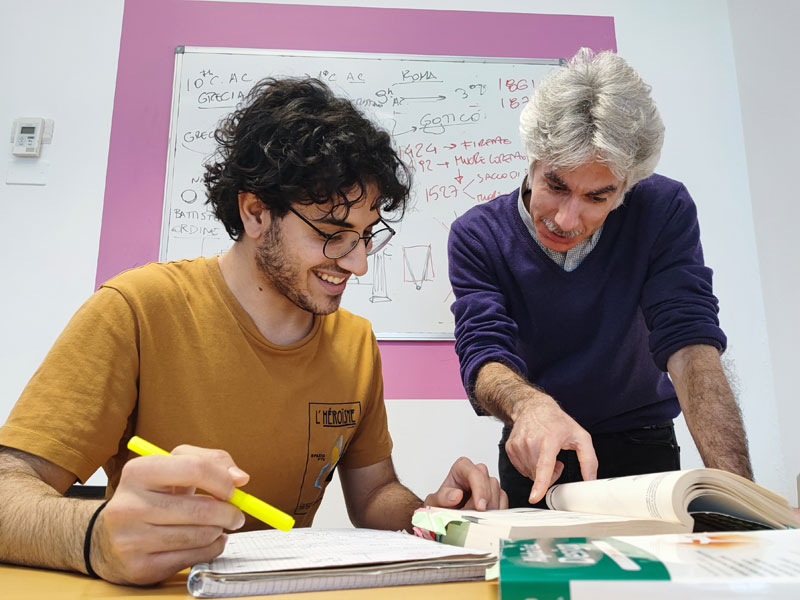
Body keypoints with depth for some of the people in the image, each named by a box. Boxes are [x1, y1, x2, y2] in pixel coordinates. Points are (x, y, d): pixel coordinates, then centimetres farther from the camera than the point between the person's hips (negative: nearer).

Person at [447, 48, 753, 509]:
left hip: (642, 449, 2)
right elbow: (484, 352, -23)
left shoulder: (664, 210, -14)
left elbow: (690, 342, -22)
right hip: (537, 456, -2)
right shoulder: (478, 235, -15)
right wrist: (530, 404, -46)